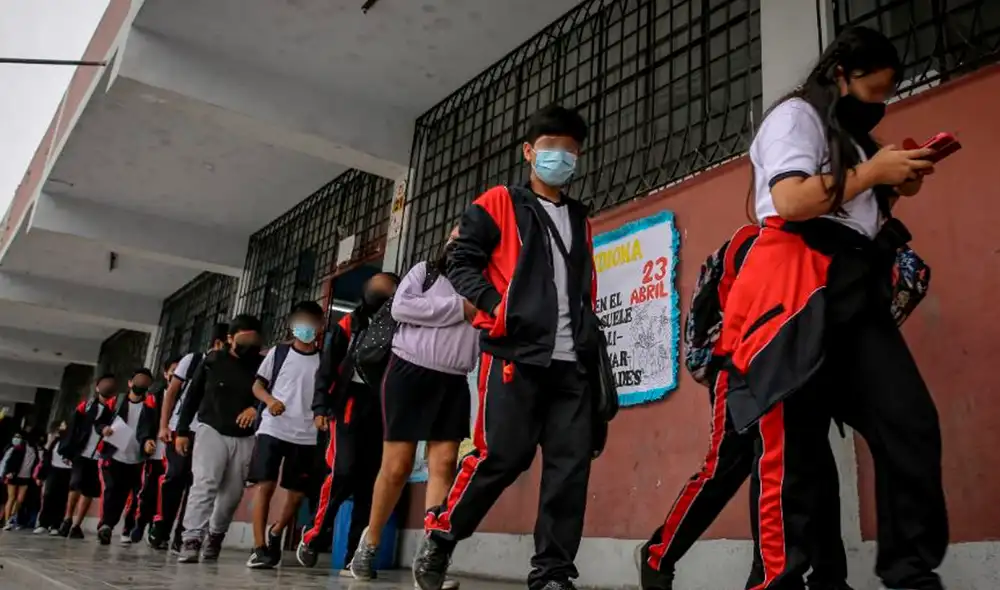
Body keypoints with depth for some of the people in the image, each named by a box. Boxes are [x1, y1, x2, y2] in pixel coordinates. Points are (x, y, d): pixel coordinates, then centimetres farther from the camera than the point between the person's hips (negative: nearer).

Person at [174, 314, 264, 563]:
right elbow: (192, 395, 6)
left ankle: (215, 535, 26)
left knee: (233, 492, 5)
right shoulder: (212, 360, 2)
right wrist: (182, 431, 4)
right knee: (205, 483, -15)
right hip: (211, 431, -1)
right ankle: (192, 540, -16)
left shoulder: (262, 364, 0)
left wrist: (257, 407, -22)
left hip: (245, 438, 1)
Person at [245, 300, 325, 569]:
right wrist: (270, 401, -12)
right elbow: (258, 385, 8)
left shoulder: (324, 359, 6)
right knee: (265, 485, -8)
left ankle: (275, 534, 31)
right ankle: (259, 546, -2)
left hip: (306, 436, 1)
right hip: (272, 429, -1)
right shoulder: (278, 352, 6)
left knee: (297, 493, 6)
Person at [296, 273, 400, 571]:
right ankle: (313, 538, 2)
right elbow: (326, 369, 3)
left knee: (368, 483, 0)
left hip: (381, 416, 3)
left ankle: (354, 555, 4)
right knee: (343, 472, -16)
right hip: (348, 411, -2)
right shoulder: (348, 326, 7)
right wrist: (320, 407, -7)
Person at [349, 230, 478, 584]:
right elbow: (401, 307, -10)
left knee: (443, 465, -8)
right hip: (410, 373, -3)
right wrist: (459, 309, -10)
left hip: (454, 384, 3)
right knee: (397, 466, -1)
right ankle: (370, 540, 20)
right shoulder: (424, 271, 8)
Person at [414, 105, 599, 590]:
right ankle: (438, 538, 11)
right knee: (501, 456, -11)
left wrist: (593, 340, 17)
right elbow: (461, 263, 1)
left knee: (572, 465, -1)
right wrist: (497, 308, -12)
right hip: (513, 354, -5)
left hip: (571, 362, 6)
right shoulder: (499, 204, 7)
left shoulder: (580, 220, 24)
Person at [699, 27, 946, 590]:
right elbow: (791, 201, -15)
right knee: (792, 442, -9)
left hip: (857, 293, 8)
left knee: (912, 424, -3)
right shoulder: (796, 115, 3)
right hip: (798, 290, -8)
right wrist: (872, 172, -4)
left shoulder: (854, 136, 29)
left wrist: (894, 189, 15)